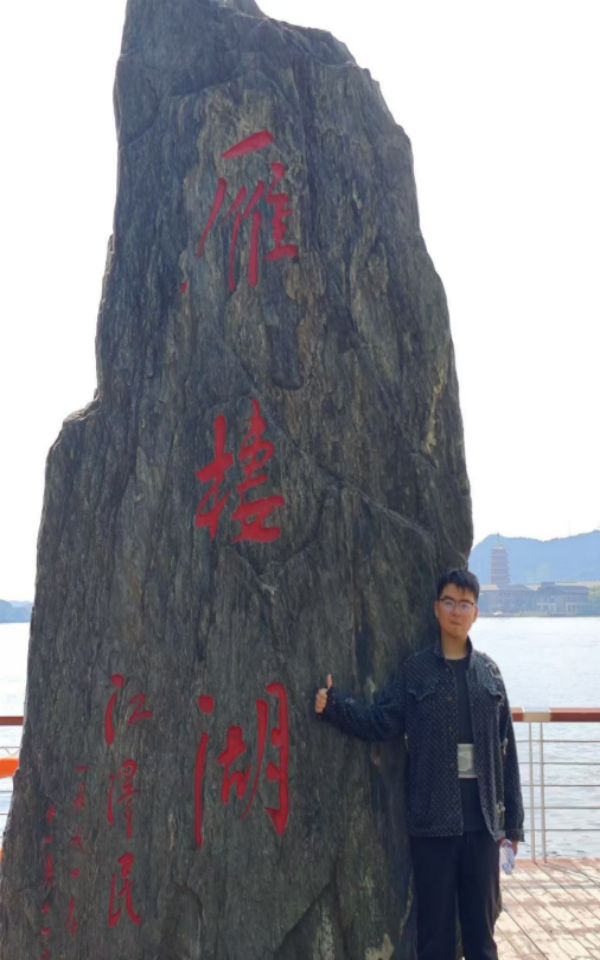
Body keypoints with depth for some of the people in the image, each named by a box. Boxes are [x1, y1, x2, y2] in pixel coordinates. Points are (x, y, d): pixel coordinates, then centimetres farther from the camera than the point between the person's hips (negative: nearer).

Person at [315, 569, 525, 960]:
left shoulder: (489, 672, 6)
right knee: (435, 928, 8)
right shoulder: (415, 670, 1)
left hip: (482, 821, 2)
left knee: (481, 924, 12)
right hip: (432, 821, -1)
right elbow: (381, 722, -5)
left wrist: (513, 819, 4)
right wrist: (334, 706, -21)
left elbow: (506, 749, 6)